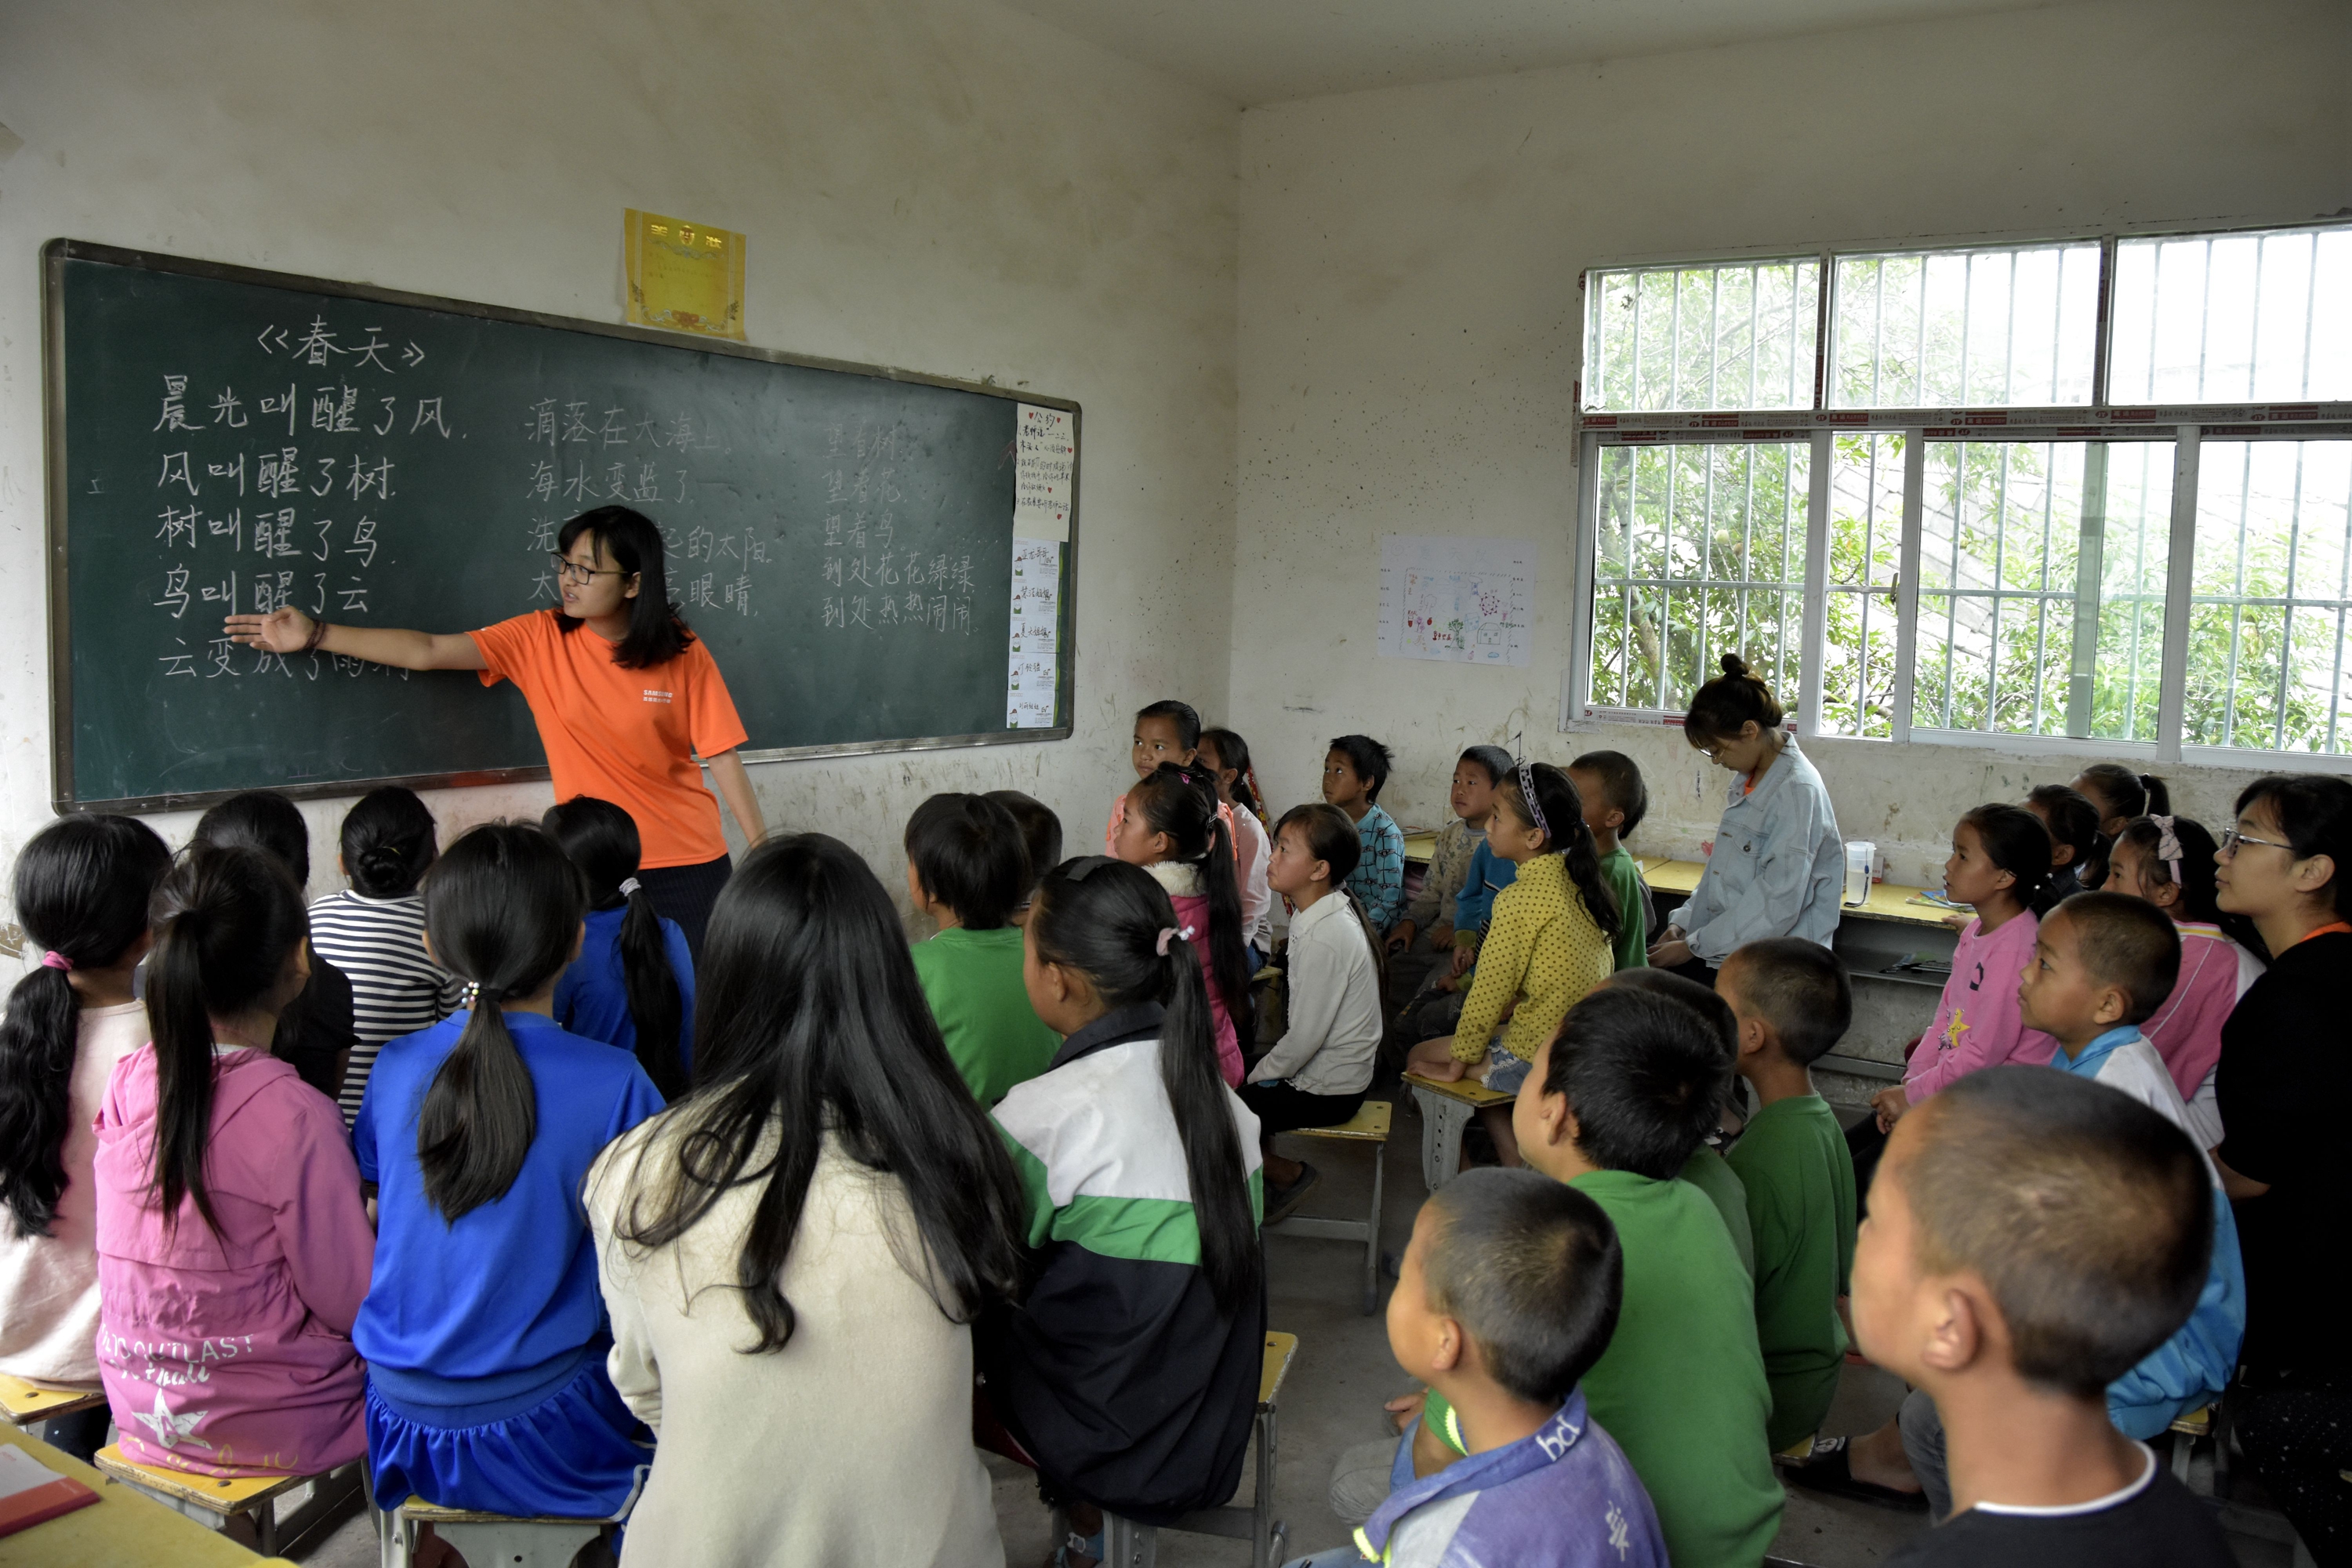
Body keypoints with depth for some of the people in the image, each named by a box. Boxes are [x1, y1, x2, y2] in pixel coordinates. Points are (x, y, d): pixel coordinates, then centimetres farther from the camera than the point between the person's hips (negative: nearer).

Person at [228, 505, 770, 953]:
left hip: (687, 863, -1)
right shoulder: (539, 639, -2)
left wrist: (761, 849, -6)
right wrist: (316, 635, -9)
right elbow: (428, 651, -4)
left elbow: (721, 754, -4)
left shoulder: (683, 655, -6)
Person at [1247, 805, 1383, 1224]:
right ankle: (1270, 1175, 23)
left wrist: (1259, 1077, -8)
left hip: (1327, 1090, -9)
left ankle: (1289, 1175, 9)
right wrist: (1261, 1069, 10)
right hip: (1332, 1067, 9)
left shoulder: (1325, 939, -29)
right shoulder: (1331, 913, 2)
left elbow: (1306, 1037, -23)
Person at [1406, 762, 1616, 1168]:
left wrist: (1456, 1064, -3)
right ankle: (1517, 1166, 23)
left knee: (1421, 1057, 11)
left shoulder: (1522, 898, -21)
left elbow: (1490, 994, -15)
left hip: (1540, 1059, -8)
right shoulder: (1579, 882, 3)